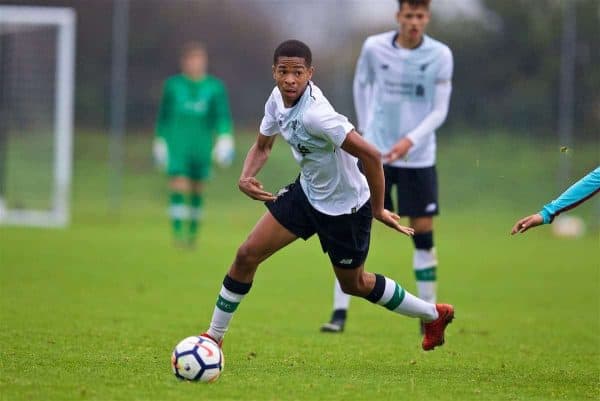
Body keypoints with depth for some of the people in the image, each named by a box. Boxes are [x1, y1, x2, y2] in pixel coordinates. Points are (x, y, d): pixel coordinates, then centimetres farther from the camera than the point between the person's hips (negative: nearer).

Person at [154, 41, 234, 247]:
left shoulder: (215, 87, 2)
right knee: (179, 187, -14)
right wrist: (160, 142, 12)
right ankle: (177, 232, -17)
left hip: (201, 145, 1)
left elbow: (223, 115, -1)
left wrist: (225, 138, -14)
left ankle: (193, 231, 23)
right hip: (177, 145, -1)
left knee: (197, 190, 9)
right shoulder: (173, 85, 3)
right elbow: (164, 116, 11)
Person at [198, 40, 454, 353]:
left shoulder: (315, 114, -34)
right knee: (247, 256, 0)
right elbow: (262, 146, 9)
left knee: (354, 284, 14)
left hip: (345, 207, -7)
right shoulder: (278, 99, -9)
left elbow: (370, 155, -35)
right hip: (307, 192, 7)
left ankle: (434, 315, 36)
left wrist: (378, 209, -24)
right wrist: (246, 178, -12)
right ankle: (214, 337, 15)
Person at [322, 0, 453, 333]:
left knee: (423, 234, 2)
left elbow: (439, 110, -7)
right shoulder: (375, 47, -4)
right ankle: (340, 312, -3)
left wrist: (410, 140, -20)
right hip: (375, 153, 0)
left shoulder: (440, 55, -7)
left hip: (418, 157, 0)